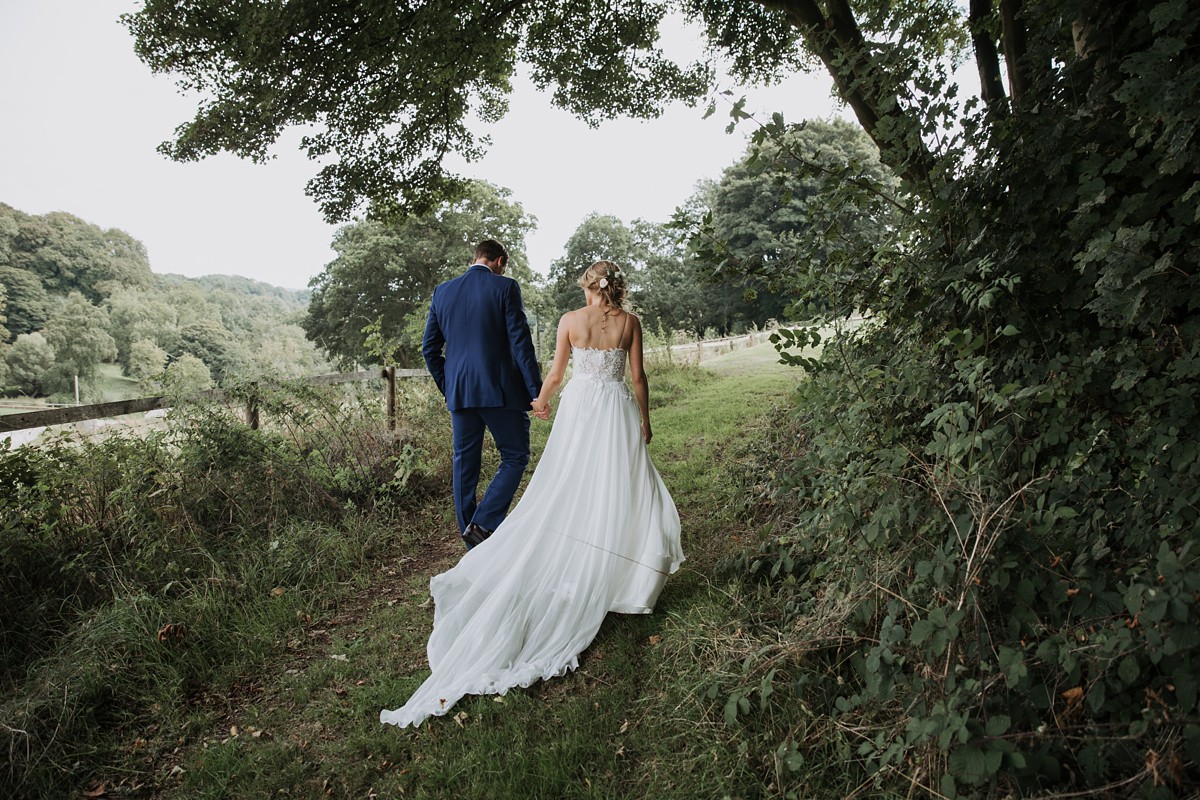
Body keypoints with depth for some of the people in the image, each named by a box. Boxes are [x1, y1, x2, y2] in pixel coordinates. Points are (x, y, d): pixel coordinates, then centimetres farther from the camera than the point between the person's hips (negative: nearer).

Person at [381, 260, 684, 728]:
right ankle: (612, 577, 13)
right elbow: (638, 377, 0)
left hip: (580, 407, 0)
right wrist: (644, 421, 10)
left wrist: (542, 400, 23)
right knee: (621, 489, 7)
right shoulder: (630, 322, -1)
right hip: (618, 409, 0)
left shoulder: (570, 320, -1)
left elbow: (556, 373, 4)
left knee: (566, 491, 10)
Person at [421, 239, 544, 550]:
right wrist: (537, 392, -8)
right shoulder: (505, 288, -4)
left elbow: (429, 348, 11)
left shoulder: (442, 291, 10)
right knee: (515, 457, 9)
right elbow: (521, 343, -11)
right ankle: (483, 525, -4)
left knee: (464, 465, 12)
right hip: (500, 390, -5)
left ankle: (472, 543, 19)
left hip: (459, 393, 5)